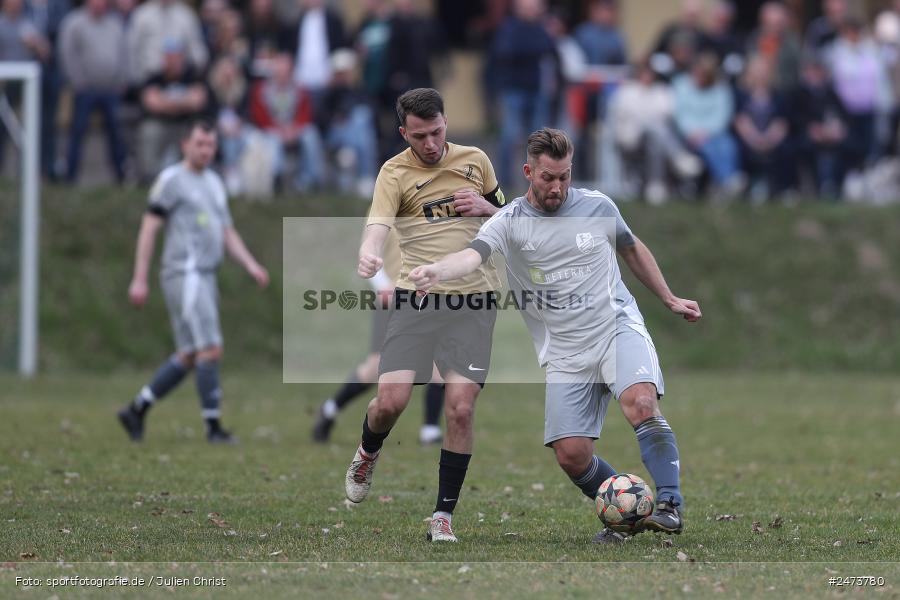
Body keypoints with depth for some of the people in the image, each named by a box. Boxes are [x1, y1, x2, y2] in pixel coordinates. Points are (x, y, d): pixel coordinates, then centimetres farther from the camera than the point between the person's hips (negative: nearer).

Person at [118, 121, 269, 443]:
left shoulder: (214, 183, 20)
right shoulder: (171, 180, -4)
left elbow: (228, 234, 22)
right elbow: (149, 227, -7)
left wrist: (251, 265, 5)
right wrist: (139, 278, -12)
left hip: (205, 277, 9)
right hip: (184, 274, -9)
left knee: (188, 356, 8)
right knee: (210, 349, -13)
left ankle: (136, 410, 16)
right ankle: (213, 426, -10)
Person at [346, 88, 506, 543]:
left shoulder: (476, 160, 10)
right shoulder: (394, 172, 0)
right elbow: (378, 224, -18)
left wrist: (484, 207, -2)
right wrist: (368, 253, -41)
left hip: (472, 300, 2)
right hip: (416, 299, -1)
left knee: (460, 408, -8)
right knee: (391, 399, -12)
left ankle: (443, 514, 4)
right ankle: (368, 454, 25)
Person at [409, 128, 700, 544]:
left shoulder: (598, 207, 3)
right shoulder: (509, 223, -6)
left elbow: (632, 249, 22)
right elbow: (473, 255, -27)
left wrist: (669, 299, 25)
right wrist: (436, 271, -48)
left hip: (617, 327, 0)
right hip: (565, 352, 0)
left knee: (641, 403, -30)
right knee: (571, 455, -9)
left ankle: (669, 505, -24)